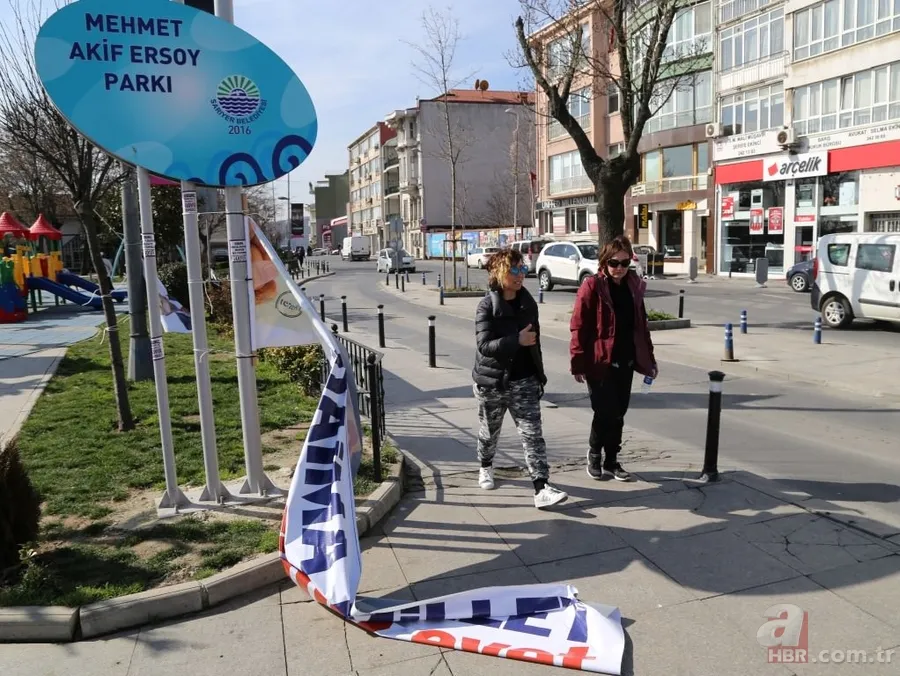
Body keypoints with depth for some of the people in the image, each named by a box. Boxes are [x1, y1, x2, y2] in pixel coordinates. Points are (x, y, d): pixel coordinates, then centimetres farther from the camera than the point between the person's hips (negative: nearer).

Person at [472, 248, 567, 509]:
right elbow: (484, 345, -24)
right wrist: (517, 340, -33)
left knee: (533, 434, -6)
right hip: (492, 382, -3)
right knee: (490, 430, 18)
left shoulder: (528, 303, 2)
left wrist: (539, 374, 13)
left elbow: (535, 342, 11)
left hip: (524, 381, 3)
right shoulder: (487, 306, -14)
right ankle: (486, 467, 45)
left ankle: (541, 489, -7)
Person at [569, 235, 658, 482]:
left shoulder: (634, 286, 8)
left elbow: (641, 325, 15)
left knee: (618, 414, 11)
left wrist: (649, 358, 15)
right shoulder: (592, 286, -10)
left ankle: (611, 462, 24)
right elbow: (579, 326, -12)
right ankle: (594, 455, 21)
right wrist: (578, 363, -15)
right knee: (606, 413, -4)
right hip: (600, 362, -6)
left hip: (626, 362, 6)